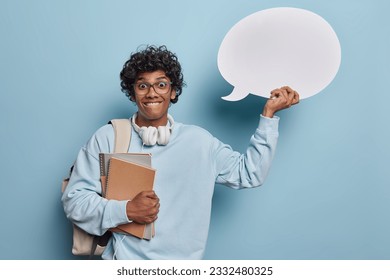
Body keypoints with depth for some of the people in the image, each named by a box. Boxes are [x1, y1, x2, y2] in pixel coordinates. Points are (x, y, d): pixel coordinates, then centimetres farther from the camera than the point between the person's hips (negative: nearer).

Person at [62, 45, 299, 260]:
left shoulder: (199, 140, 6)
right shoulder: (107, 138, 0)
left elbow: (249, 174, 7)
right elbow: (74, 199, -1)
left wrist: (269, 114, 4)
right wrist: (125, 211, -16)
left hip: (182, 260, 2)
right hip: (125, 258, -1)